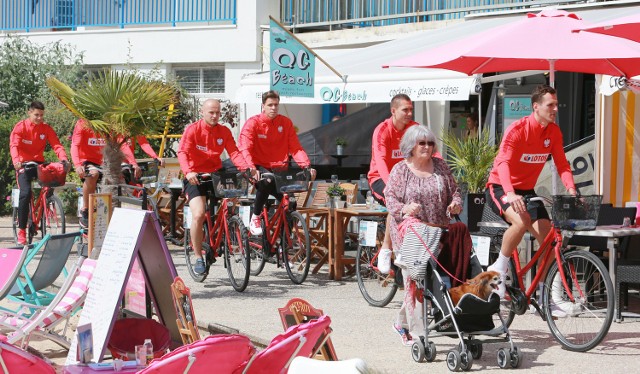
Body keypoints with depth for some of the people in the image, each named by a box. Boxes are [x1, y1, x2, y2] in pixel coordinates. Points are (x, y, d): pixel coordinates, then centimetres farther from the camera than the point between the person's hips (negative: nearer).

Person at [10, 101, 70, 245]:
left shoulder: (46, 129, 2)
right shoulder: (20, 127, -6)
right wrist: (16, 160, -39)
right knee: (25, 192, -23)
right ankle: (21, 230, -16)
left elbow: (56, 144, -8)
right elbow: (14, 145, -19)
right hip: (23, 164, -3)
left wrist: (64, 158, -28)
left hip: (39, 163, 4)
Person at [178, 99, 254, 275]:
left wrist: (247, 168, -26)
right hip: (195, 178, -4)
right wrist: (188, 172, -39)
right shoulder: (192, 129, -9)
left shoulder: (224, 131, 2)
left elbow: (234, 153, -8)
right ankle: (198, 258, -9)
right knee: (198, 214, -22)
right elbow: (182, 152, -20)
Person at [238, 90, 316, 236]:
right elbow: (245, 149, -17)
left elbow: (296, 148, -1)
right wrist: (251, 169, -35)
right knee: (266, 181, -39)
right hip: (260, 168, -4)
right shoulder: (253, 123, -7)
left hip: (279, 169, 4)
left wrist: (307, 166, -18)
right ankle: (255, 219, -21)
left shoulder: (286, 123, 4)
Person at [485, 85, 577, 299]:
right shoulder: (517, 129, -21)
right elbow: (503, 163, -32)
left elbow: (562, 164, -1)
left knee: (547, 236, -8)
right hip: (500, 188, -6)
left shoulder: (554, 132, -1)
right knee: (522, 220, -35)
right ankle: (498, 269, -15)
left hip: (527, 190, 6)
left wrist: (571, 189, -22)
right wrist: (510, 194, -49)